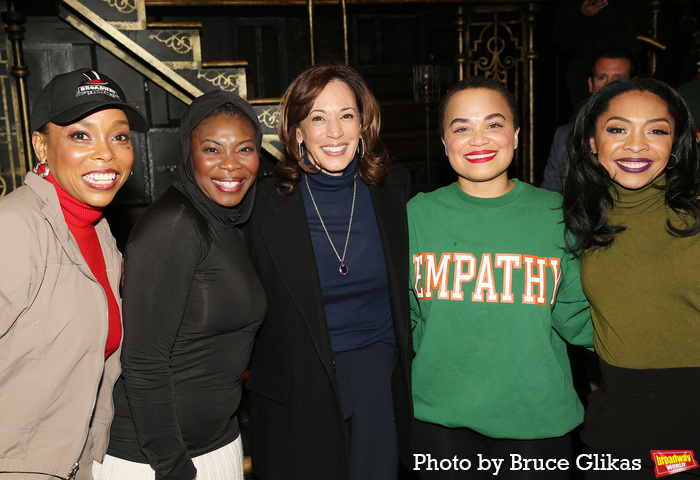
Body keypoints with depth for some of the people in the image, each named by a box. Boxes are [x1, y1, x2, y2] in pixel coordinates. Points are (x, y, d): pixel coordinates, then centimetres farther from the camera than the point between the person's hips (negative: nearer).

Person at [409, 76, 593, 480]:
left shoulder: (556, 214, -4)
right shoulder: (418, 214, -2)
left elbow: (575, 319, 0)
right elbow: (405, 317, 6)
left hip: (538, 419, 0)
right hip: (441, 415, 0)